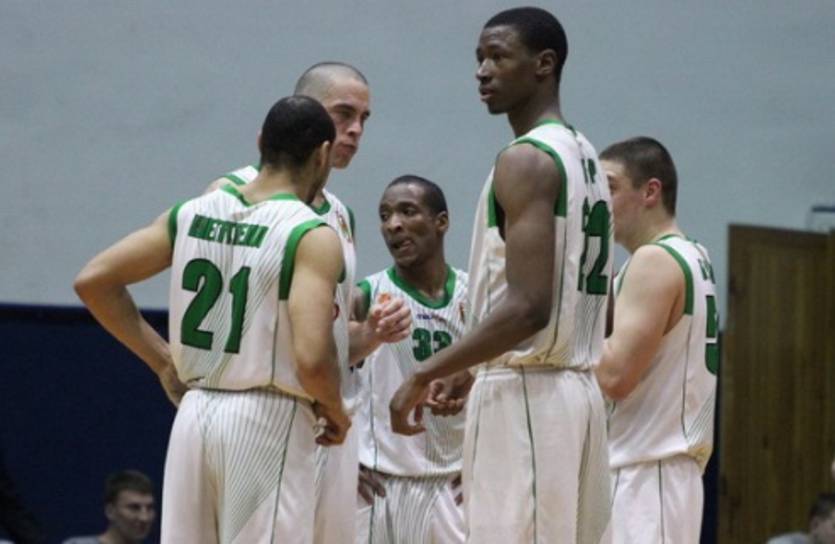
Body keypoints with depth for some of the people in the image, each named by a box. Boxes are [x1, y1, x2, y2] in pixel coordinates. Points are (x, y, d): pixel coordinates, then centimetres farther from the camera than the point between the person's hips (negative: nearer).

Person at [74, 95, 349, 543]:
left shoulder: (193, 214, 7)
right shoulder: (312, 237, -11)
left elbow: (92, 282, 7)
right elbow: (311, 357, -22)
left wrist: (161, 359, 13)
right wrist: (335, 411, -2)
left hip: (196, 414, 6)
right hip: (267, 423, -6)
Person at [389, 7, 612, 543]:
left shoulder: (526, 160, -14)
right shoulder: (584, 157, 17)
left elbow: (527, 306, -23)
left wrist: (428, 373, -17)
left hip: (524, 397, -10)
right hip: (578, 392, 10)